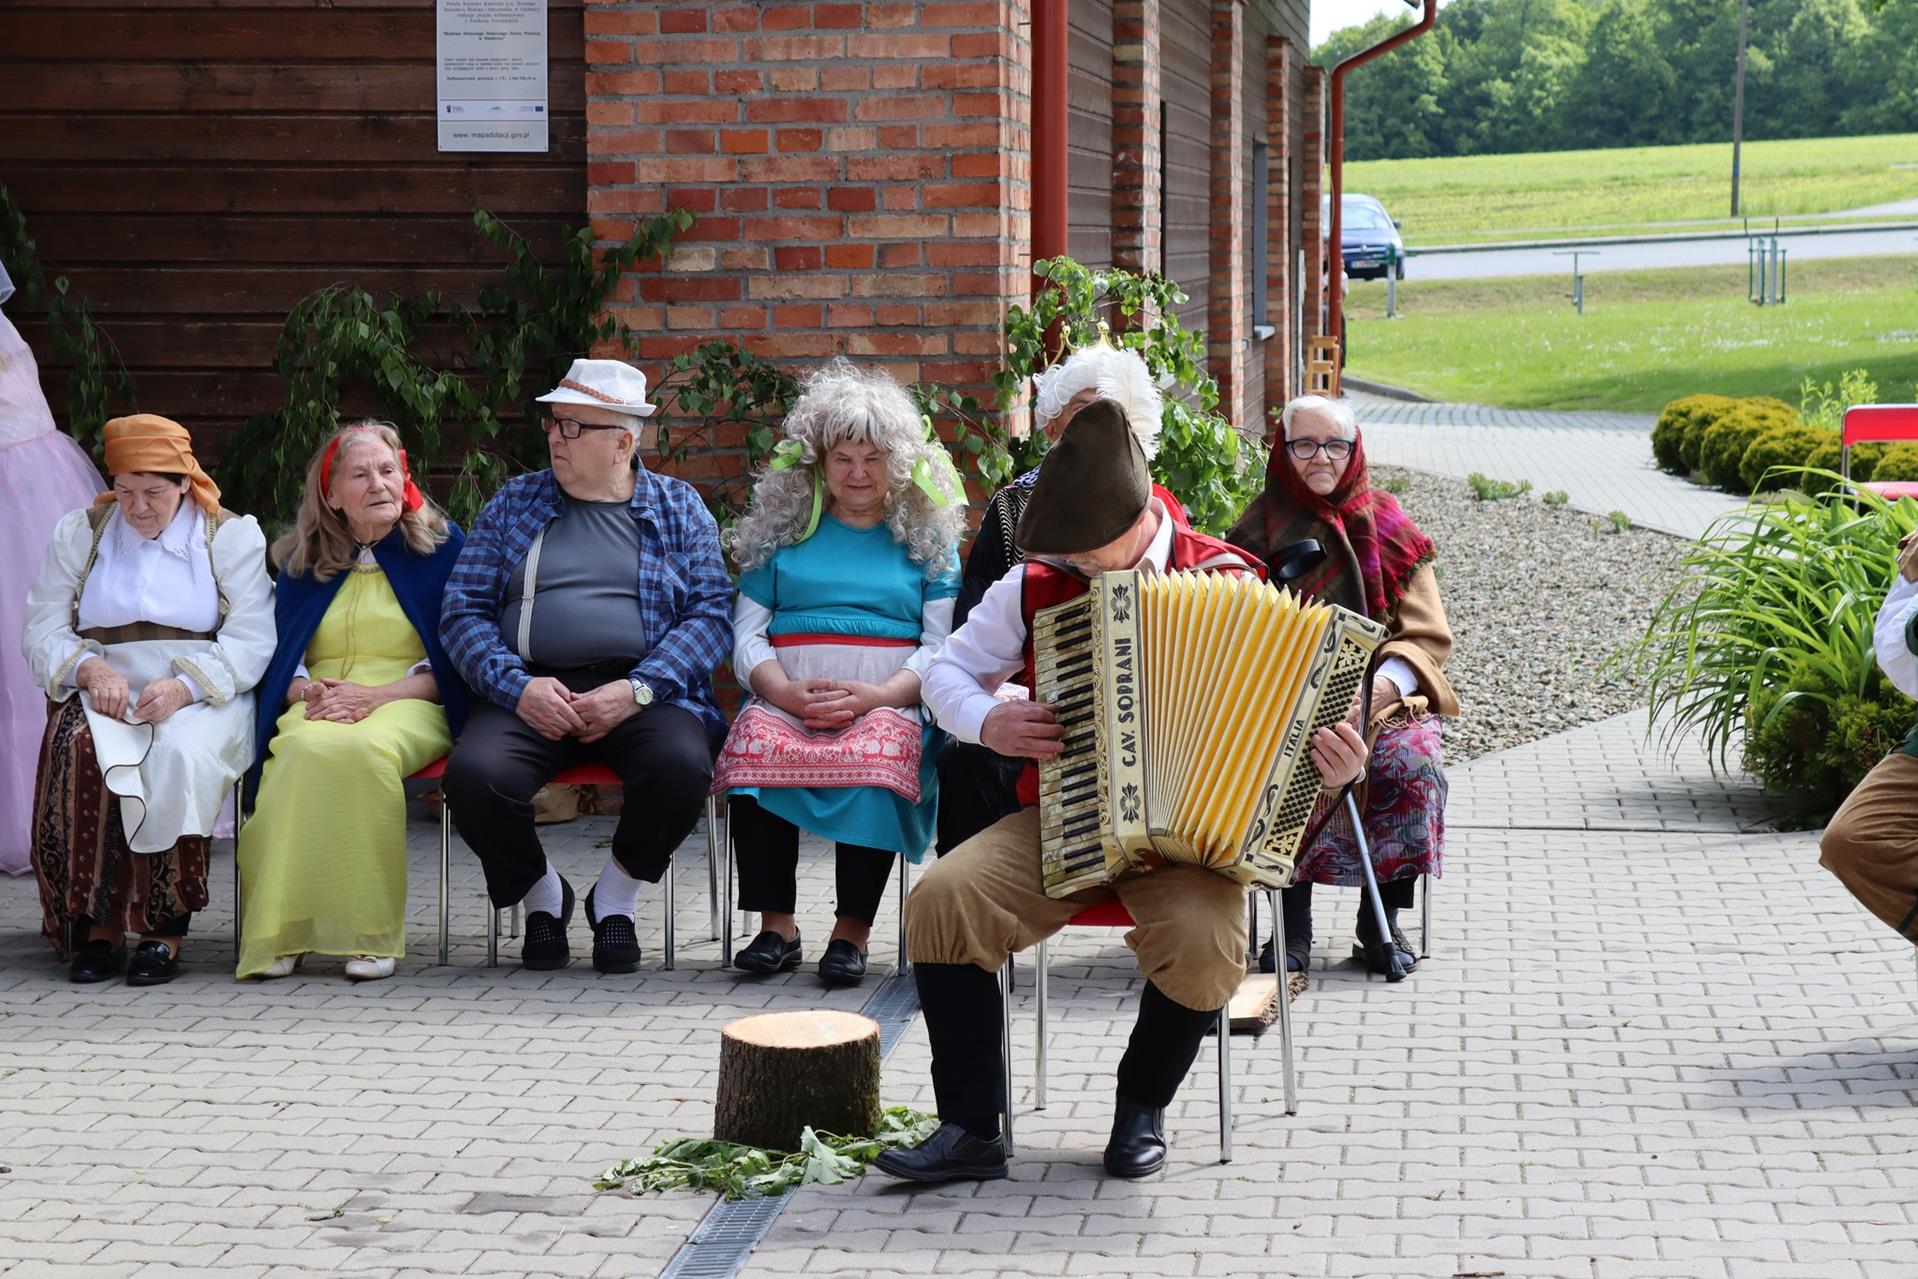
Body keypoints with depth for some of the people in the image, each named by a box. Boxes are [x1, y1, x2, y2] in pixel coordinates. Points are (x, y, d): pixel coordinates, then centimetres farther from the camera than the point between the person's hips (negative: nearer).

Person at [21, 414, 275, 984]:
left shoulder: (233, 536, 10)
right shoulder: (78, 533, 17)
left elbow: (251, 640, -3)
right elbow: (43, 630, 8)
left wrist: (184, 686, -20)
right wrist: (90, 669, -14)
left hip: (201, 698, -2)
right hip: (104, 694, 2)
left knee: (181, 753, -37)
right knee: (78, 747, -34)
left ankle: (164, 930, -28)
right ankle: (95, 926, -29)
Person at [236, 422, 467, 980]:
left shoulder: (442, 548, 10)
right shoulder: (302, 563, 19)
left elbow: (454, 663, 4)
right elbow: (279, 657, 16)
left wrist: (375, 695, -11)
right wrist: (308, 691, -9)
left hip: (408, 707, -2)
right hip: (319, 708, 2)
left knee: (364, 749, -39)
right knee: (307, 749, -37)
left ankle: (369, 934, -36)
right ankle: (278, 934, -36)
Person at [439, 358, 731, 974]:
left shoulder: (680, 507, 13)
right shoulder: (513, 503, 16)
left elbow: (710, 614, 1)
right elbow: (463, 612, 7)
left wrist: (635, 690, -14)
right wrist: (518, 687, -11)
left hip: (646, 689, -1)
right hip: (531, 689, 1)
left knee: (682, 764, -34)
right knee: (473, 773, -31)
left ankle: (614, 900, -3)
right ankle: (542, 897, 2)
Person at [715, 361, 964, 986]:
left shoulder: (927, 537, 16)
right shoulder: (783, 531, 20)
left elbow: (941, 646, 5)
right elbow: (747, 631, 11)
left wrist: (877, 695, -12)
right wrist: (784, 690, -9)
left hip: (889, 700, -1)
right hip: (786, 696, 1)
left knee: (881, 750, -37)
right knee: (755, 743, -33)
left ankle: (853, 929, -31)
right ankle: (776, 925, -27)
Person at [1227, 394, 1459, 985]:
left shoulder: (1387, 525, 12)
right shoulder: (1262, 528, 8)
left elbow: (1427, 633, 6)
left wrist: (1387, 682, -14)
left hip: (1386, 697, 2)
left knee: (1413, 761, -28)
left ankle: (1380, 922, -13)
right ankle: (1293, 931, -24)